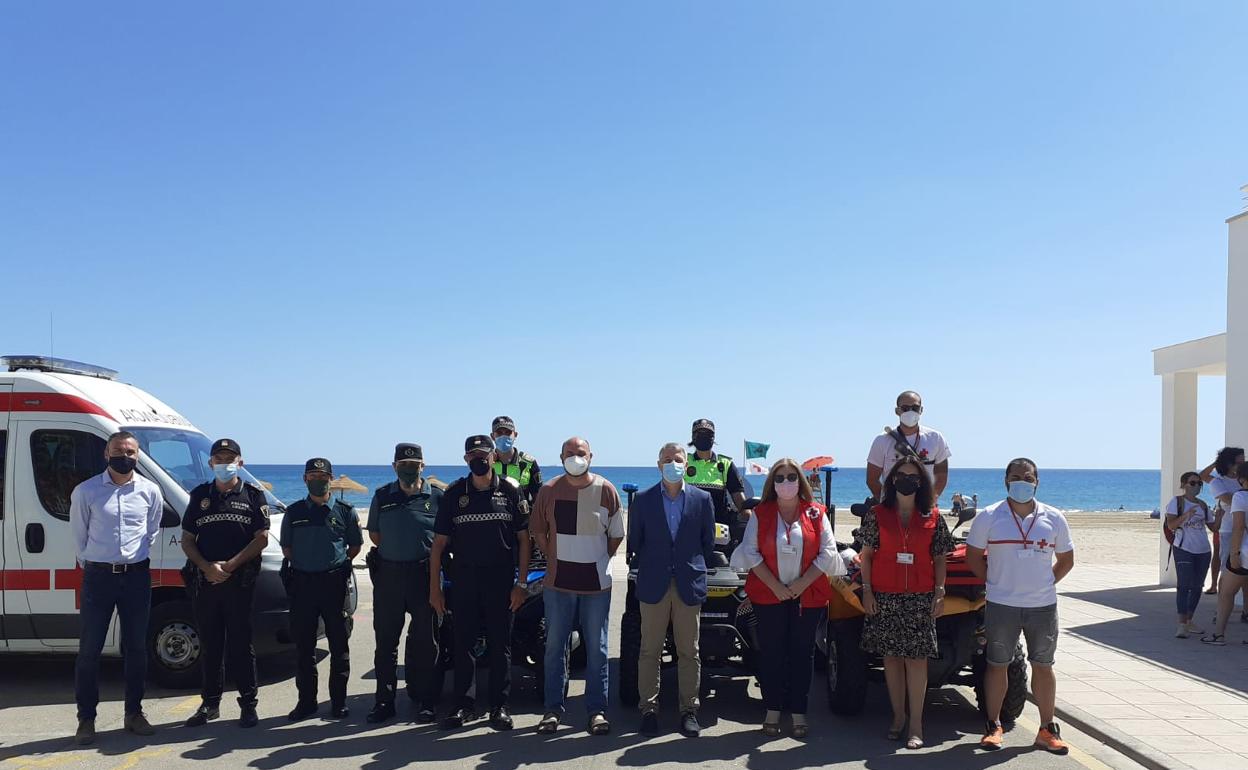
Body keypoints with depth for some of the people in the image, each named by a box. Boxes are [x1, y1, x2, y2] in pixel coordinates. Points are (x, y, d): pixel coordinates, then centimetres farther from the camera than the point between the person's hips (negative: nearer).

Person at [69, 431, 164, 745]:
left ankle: (134, 713, 19)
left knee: (136, 647, 8)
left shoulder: (150, 491, 3)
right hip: (98, 577, -2)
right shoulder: (85, 491, -3)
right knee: (89, 649, 0)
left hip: (137, 576, 2)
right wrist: (90, 564, 11)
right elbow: (79, 535, 7)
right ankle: (86, 719, 10)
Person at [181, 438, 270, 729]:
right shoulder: (200, 495, 13)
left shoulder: (253, 496, 4)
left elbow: (262, 539, -3)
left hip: (240, 581, -3)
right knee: (210, 644, 9)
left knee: (241, 644, -1)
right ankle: (210, 703, 18)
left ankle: (248, 703, 5)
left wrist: (230, 565, -13)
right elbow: (187, 540, 10)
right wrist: (207, 567, -7)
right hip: (204, 581, 3)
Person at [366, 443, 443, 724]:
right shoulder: (382, 496, 10)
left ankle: (425, 701, 13)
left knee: (425, 642, 4)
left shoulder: (437, 496, 2)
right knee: (385, 640, 6)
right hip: (388, 574, 2)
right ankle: (384, 700, 15)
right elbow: (374, 533, 17)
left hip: (423, 574, -2)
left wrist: (433, 556, -4)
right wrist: (393, 551, 7)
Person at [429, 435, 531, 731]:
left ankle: (500, 706, 15)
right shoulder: (453, 494, 5)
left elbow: (523, 539, 2)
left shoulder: (510, 491, 2)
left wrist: (521, 583, -4)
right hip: (463, 581, 1)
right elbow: (439, 543, 5)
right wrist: (434, 588, 0)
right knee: (463, 644, 6)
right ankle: (464, 705, 16)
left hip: (501, 581, -1)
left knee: (500, 645, 5)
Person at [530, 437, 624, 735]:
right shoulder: (549, 490, 1)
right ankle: (553, 709, 17)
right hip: (559, 582, 1)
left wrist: (600, 561, 3)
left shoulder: (606, 490, -2)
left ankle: (597, 710, 14)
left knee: (597, 649, 5)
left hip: (596, 583, -1)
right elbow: (537, 529, 11)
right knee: (555, 647, 7)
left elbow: (617, 534, 7)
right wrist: (552, 557, 6)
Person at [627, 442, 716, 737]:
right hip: (653, 585, 0)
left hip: (689, 585, 0)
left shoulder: (702, 499, 3)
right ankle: (648, 709, 14)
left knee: (689, 652, 6)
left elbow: (708, 542, 9)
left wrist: (697, 570, 7)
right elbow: (634, 542, 8)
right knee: (650, 651, 5)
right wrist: (643, 571, 6)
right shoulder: (642, 500, 2)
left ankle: (689, 710, 15)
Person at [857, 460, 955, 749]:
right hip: (885, 597, 0)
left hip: (920, 598, 0)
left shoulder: (933, 518, 5)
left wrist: (940, 592, -1)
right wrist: (867, 590, -3)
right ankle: (898, 717, 17)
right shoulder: (877, 515, 3)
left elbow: (939, 559, 8)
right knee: (891, 657, 6)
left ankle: (916, 725, 2)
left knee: (916, 658, -3)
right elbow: (867, 555, 4)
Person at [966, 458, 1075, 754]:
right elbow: (973, 557, 3)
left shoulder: (1054, 519, 3)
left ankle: (1047, 729, 20)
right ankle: (994, 726, 18)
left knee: (1043, 666, 9)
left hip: (1043, 606, 2)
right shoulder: (988, 518, -4)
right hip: (1001, 606, -2)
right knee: (997, 664, 6)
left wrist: (1044, 584, 4)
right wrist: (997, 583, -1)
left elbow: (1066, 560, 13)